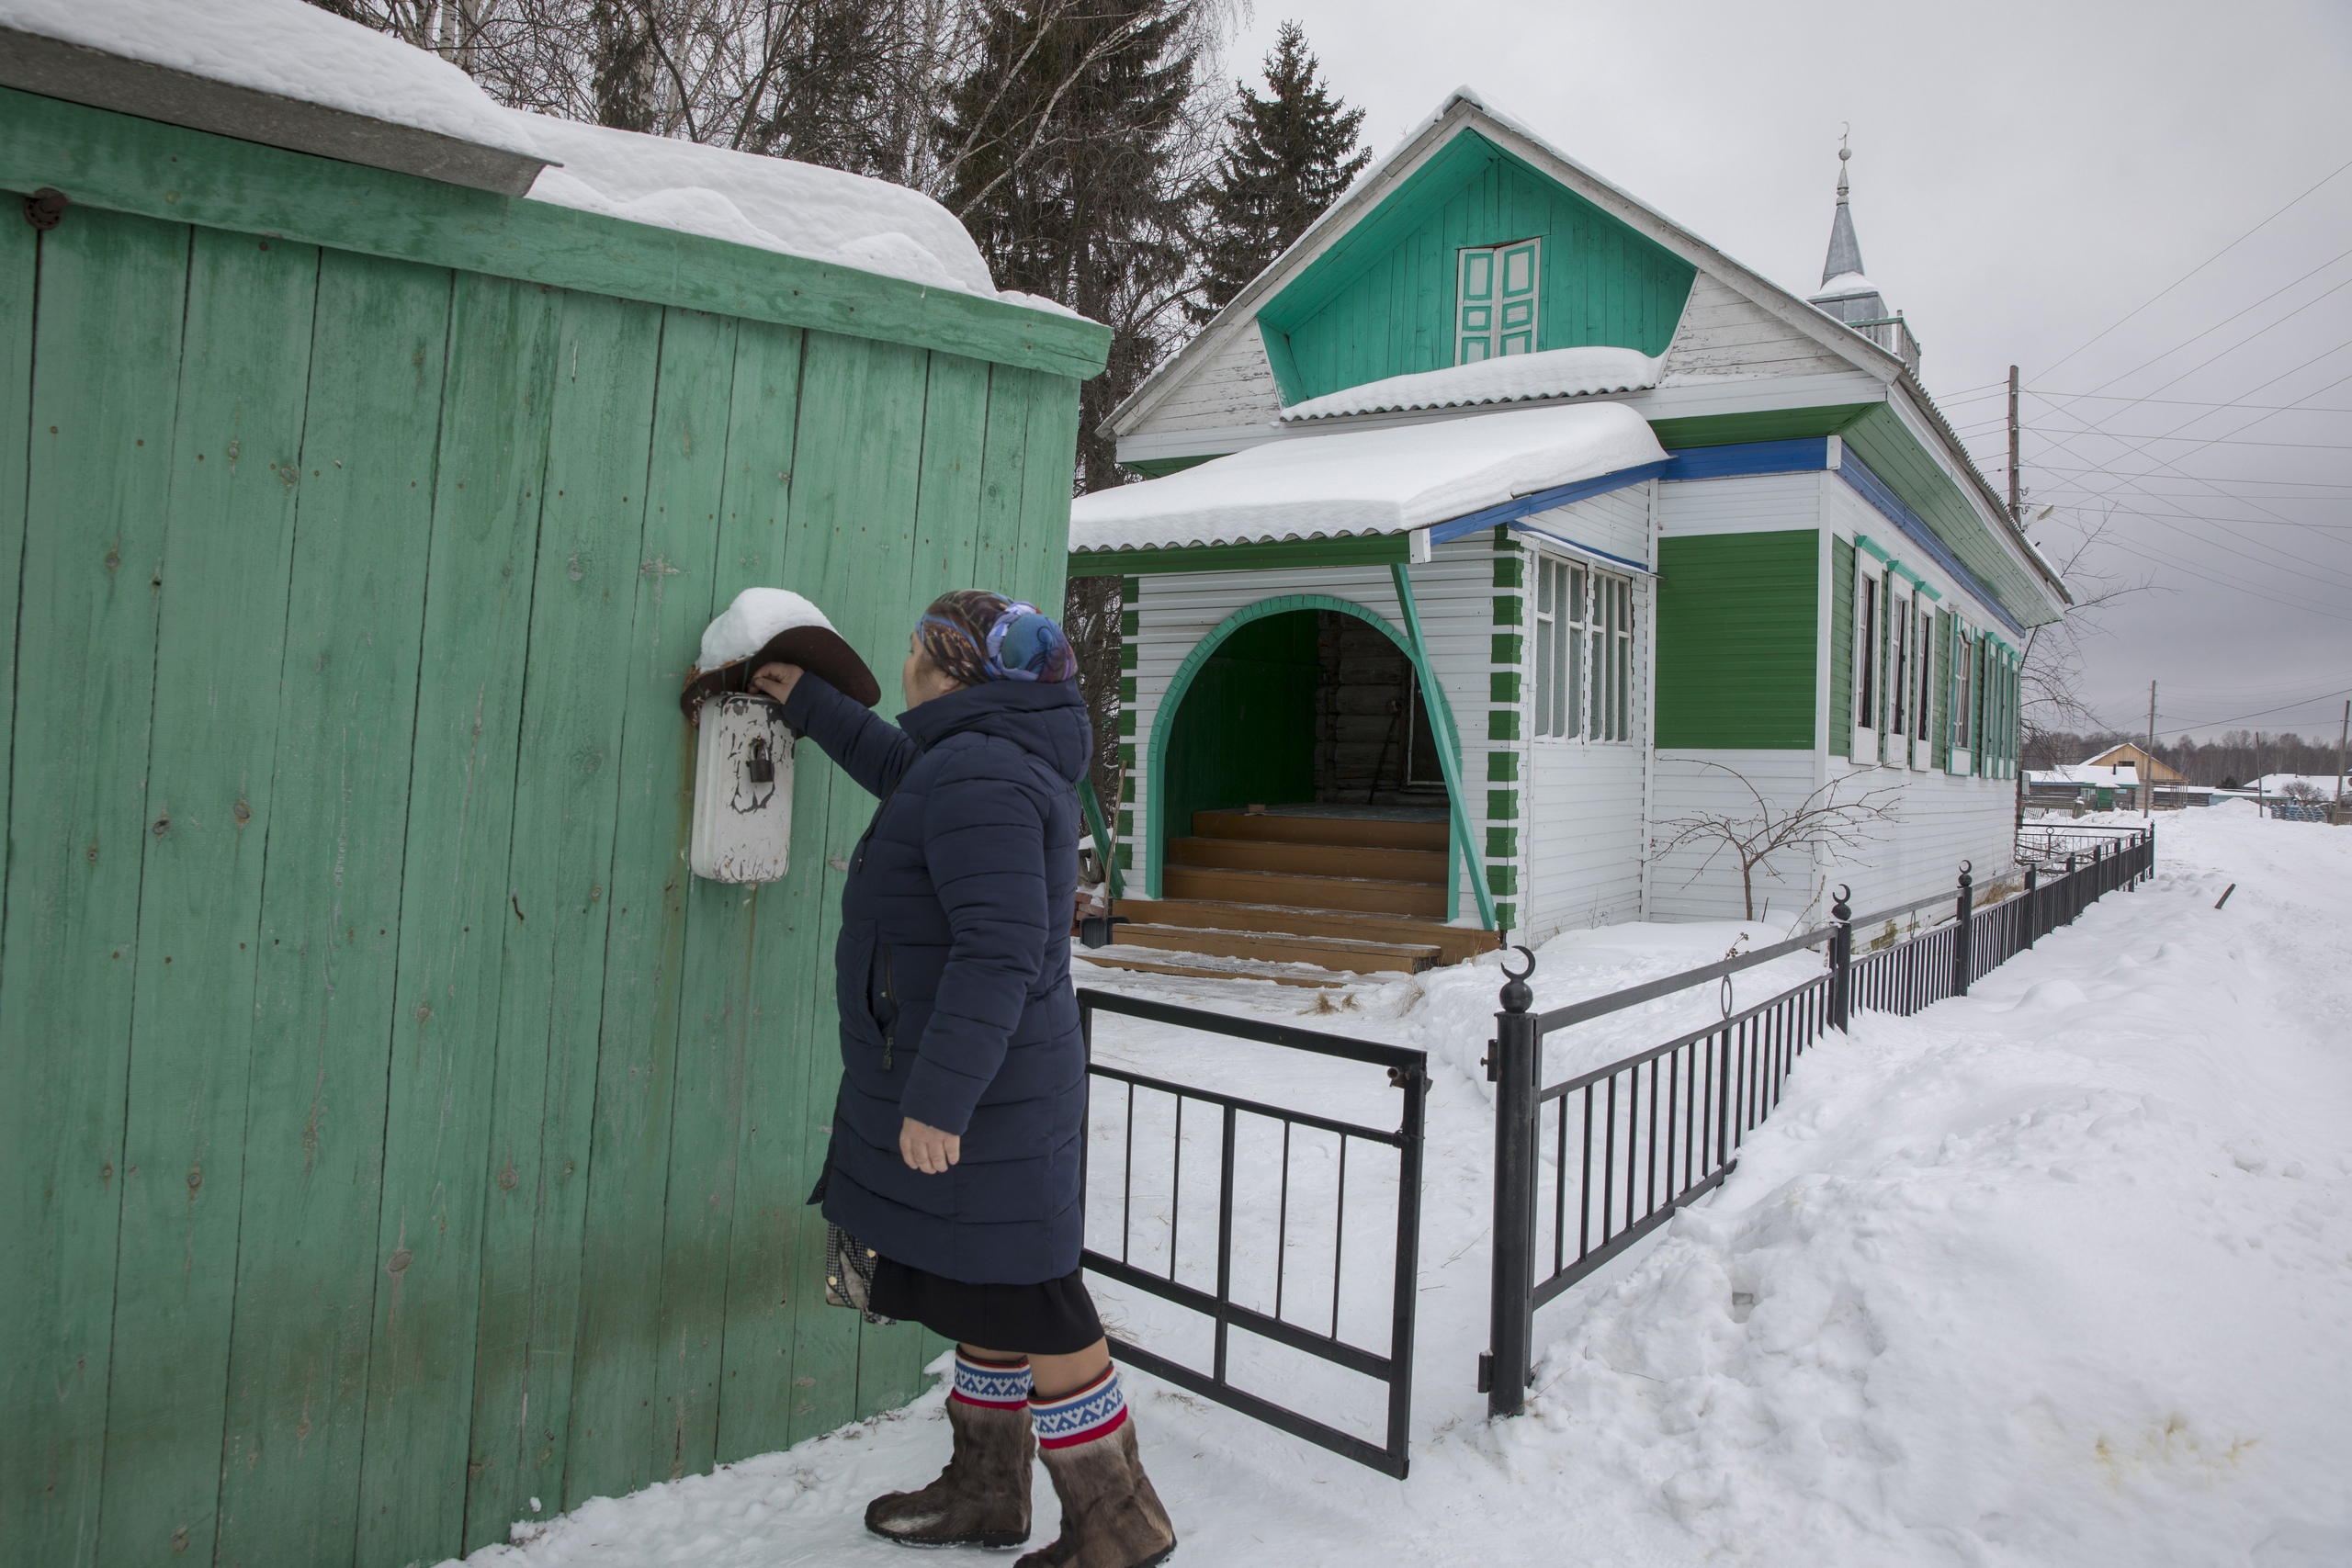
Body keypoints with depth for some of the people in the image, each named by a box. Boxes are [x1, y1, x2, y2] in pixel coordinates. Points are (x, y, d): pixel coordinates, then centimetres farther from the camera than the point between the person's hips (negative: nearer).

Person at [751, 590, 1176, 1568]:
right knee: (984, 1295, 20)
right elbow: (900, 771, 35)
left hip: (982, 1102, -11)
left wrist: (938, 1098, -27)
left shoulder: (978, 779, -22)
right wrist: (808, 704, 39)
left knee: (1026, 1304, 0)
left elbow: (999, 952, -29)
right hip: (985, 1091, 11)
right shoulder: (992, 759, 12)